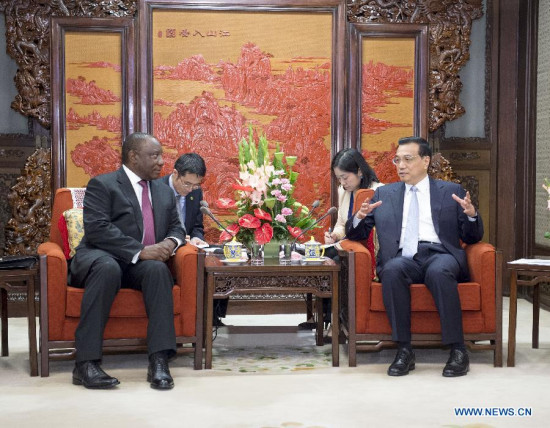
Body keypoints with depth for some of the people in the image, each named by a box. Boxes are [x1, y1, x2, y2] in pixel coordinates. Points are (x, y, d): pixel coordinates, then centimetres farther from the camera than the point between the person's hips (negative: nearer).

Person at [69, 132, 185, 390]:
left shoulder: (163, 192, 21)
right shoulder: (102, 185, 0)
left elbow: (176, 228, 21)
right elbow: (97, 230, -13)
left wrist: (171, 242, -5)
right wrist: (140, 251, -23)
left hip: (142, 265, 4)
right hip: (101, 258, -4)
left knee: (158, 269, -31)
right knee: (108, 268, -39)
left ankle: (159, 362, -37)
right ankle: (86, 363, -38)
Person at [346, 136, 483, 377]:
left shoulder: (452, 192, 18)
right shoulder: (384, 194, 21)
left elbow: (472, 238, 14)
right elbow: (356, 234, 19)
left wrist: (471, 215, -7)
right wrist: (360, 217, -4)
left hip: (440, 255, -1)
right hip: (402, 257, 1)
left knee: (439, 272, -36)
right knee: (392, 270, -34)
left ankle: (458, 351, -28)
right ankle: (404, 352, -28)